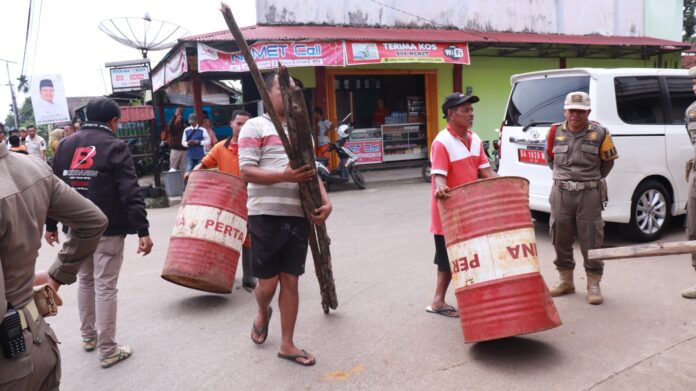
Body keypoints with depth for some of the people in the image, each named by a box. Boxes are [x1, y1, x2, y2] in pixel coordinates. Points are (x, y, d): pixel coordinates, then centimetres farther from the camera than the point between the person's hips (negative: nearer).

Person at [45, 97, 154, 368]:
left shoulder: (65, 145, 9)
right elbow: (131, 193, -18)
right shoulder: (114, 147, -10)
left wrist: (50, 225, 19)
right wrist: (143, 230, -19)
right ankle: (107, 351, 6)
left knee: (85, 281, 20)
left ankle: (88, 336, 34)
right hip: (108, 228, -6)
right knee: (105, 286, -2)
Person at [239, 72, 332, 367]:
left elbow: (312, 171, 16)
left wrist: (325, 201, -2)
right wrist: (285, 176, -25)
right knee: (268, 281, 5)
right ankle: (262, 314, 40)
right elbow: (247, 172, -11)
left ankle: (287, 344, 21)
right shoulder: (255, 127, -2)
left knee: (290, 281, 9)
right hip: (266, 215, -5)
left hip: (299, 216, 5)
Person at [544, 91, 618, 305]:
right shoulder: (555, 132, 2)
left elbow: (608, 161, 11)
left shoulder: (599, 134, -3)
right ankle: (565, 280, 26)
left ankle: (593, 284, 16)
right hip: (561, 193, 2)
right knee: (560, 239, 10)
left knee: (591, 240, 2)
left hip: (589, 195, -2)